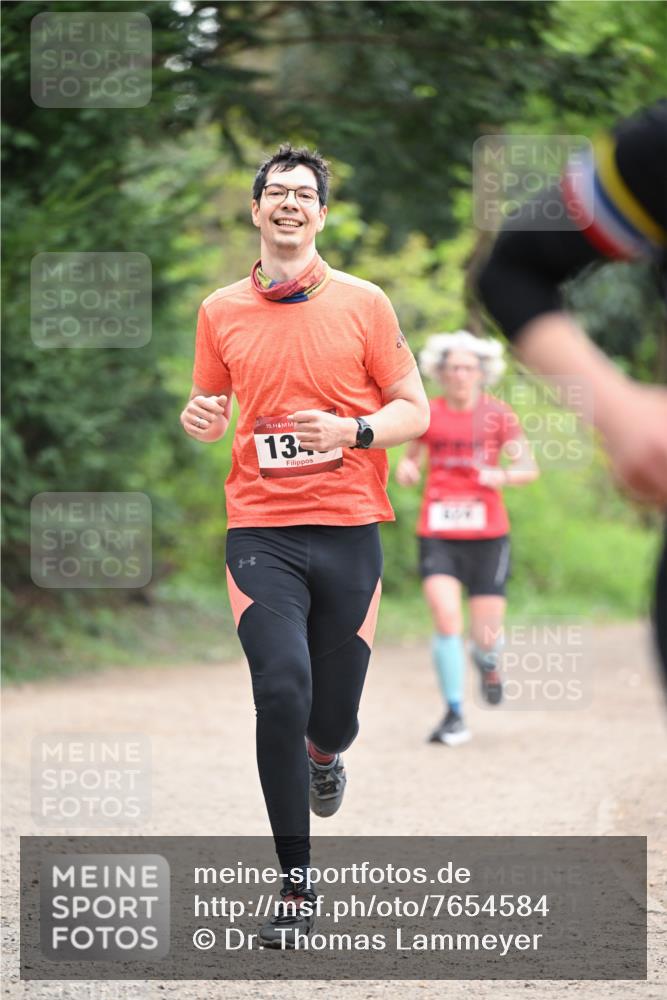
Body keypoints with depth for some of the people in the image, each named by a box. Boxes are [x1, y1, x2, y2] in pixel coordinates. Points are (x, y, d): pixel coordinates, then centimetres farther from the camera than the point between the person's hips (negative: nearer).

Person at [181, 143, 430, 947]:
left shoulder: (362, 303, 3)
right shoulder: (220, 312, 8)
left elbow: (414, 410, 5)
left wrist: (352, 431, -14)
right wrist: (199, 420, -4)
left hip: (349, 530, 0)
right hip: (261, 530, 0)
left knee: (332, 718, 4)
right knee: (281, 691, -18)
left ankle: (322, 754, 45)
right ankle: (296, 884, -8)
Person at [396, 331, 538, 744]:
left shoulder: (497, 415, 0)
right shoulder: (427, 415, 3)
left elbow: (530, 468, 0)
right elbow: (410, 457, 18)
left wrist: (502, 476, -21)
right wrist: (406, 468, -6)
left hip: (488, 535, 0)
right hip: (438, 535, 0)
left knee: (486, 636, -1)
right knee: (447, 621, -19)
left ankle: (487, 662, 38)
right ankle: (455, 715, -7)